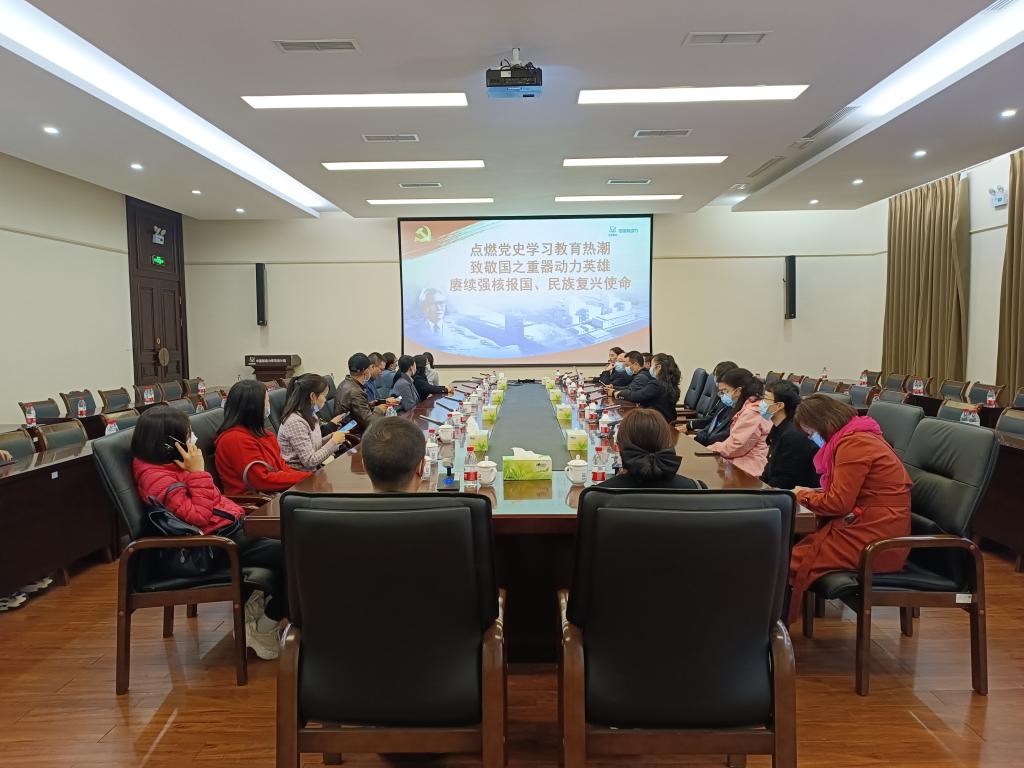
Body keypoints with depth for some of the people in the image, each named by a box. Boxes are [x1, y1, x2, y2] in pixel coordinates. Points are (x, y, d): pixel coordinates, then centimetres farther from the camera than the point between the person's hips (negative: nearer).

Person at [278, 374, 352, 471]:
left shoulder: (310, 416, 7)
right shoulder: (295, 422, -21)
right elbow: (309, 461, -21)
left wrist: (331, 437, -2)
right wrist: (333, 441, -14)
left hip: (313, 470, 8)